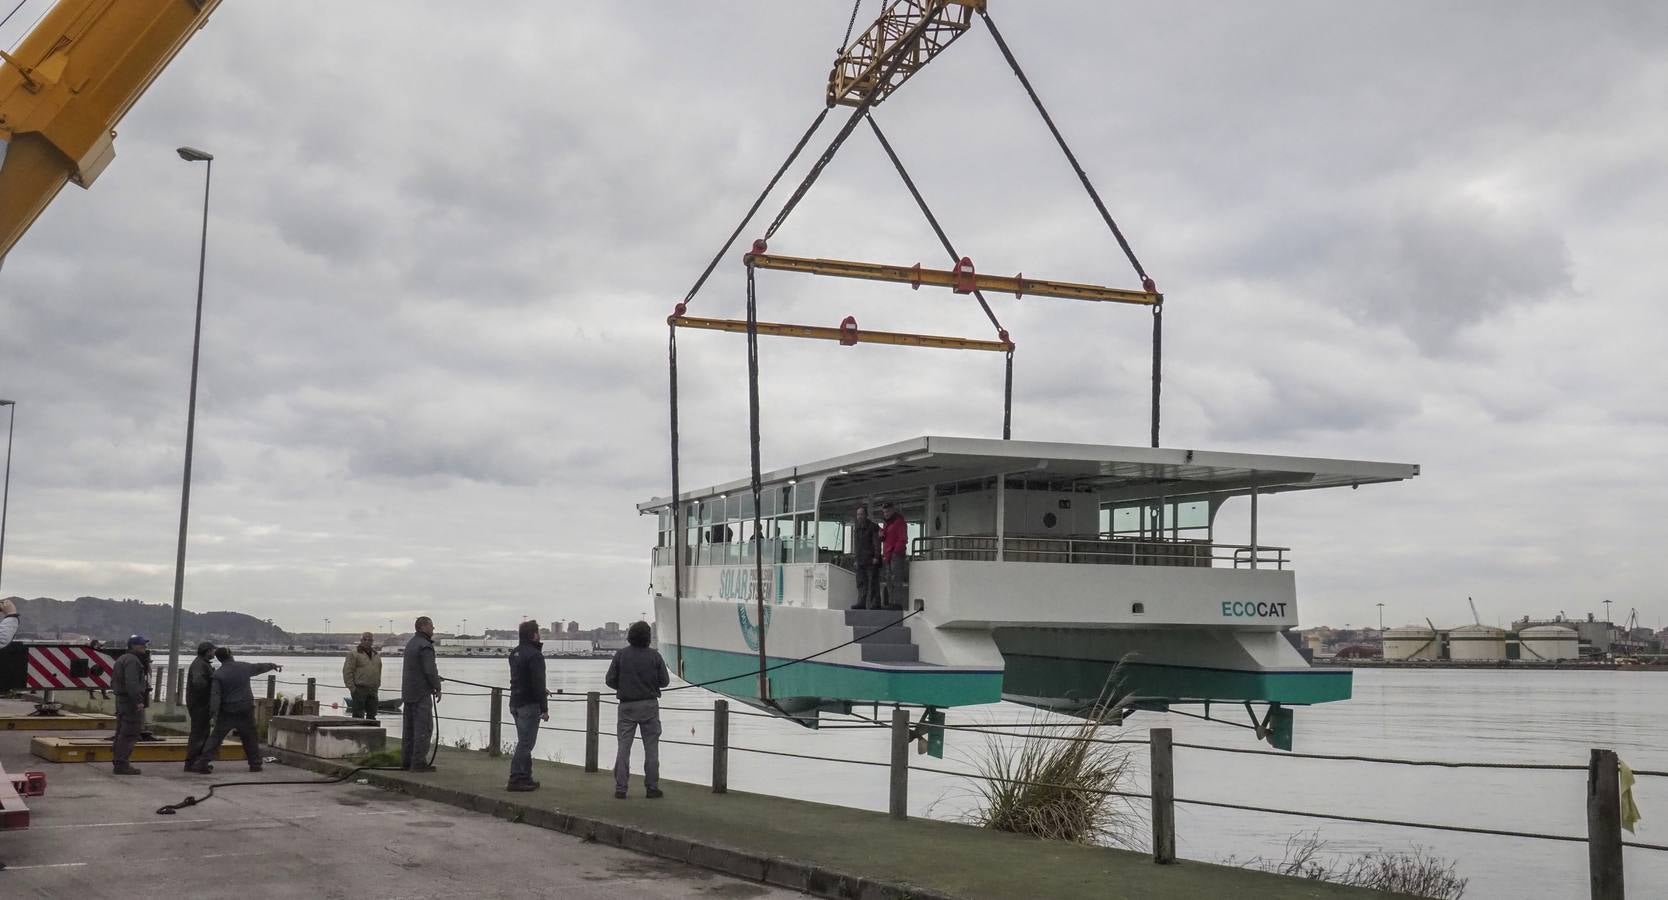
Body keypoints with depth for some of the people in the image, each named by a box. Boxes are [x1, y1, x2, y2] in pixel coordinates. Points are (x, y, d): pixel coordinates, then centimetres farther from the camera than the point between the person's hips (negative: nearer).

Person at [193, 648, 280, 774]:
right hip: (245, 711, 2)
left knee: (216, 738, 1)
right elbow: (260, 667, 20)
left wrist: (214, 715, -12)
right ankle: (255, 764, 18)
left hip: (227, 712, -2)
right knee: (250, 738, 14)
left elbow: (215, 696, -12)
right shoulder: (244, 667, 1)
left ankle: (203, 763, -8)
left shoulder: (218, 674, -7)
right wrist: (272, 665, 40)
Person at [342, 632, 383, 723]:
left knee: (372, 715, 8)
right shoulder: (354, 654, -4)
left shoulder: (376, 655, 15)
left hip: (372, 690, 6)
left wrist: (377, 685, 13)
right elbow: (347, 672, -9)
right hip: (359, 689, -6)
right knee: (358, 715, -7)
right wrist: (352, 688, -13)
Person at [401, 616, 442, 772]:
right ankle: (419, 762, -9)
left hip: (408, 691, 10)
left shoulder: (410, 643, 15)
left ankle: (406, 761, 14)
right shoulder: (425, 646, -15)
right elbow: (430, 670, -19)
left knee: (409, 728, 12)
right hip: (421, 692, -9)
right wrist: (437, 688, -7)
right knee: (424, 728, -7)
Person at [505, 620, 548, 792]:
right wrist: (544, 709, -15)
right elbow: (538, 685, -19)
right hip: (529, 705, -9)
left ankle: (525, 778, 20)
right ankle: (516, 779, -6)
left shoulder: (515, 653, 13)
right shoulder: (534, 655, -16)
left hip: (516, 704, 9)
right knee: (525, 743, -6)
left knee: (525, 742, 16)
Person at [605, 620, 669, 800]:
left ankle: (620, 788, 3)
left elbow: (609, 680, -5)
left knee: (623, 748, 6)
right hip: (649, 705, 0)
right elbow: (665, 681, -3)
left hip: (627, 706, 0)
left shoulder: (621, 654, -6)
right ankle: (652, 788, 7)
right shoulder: (654, 655, -6)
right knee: (651, 748, 7)